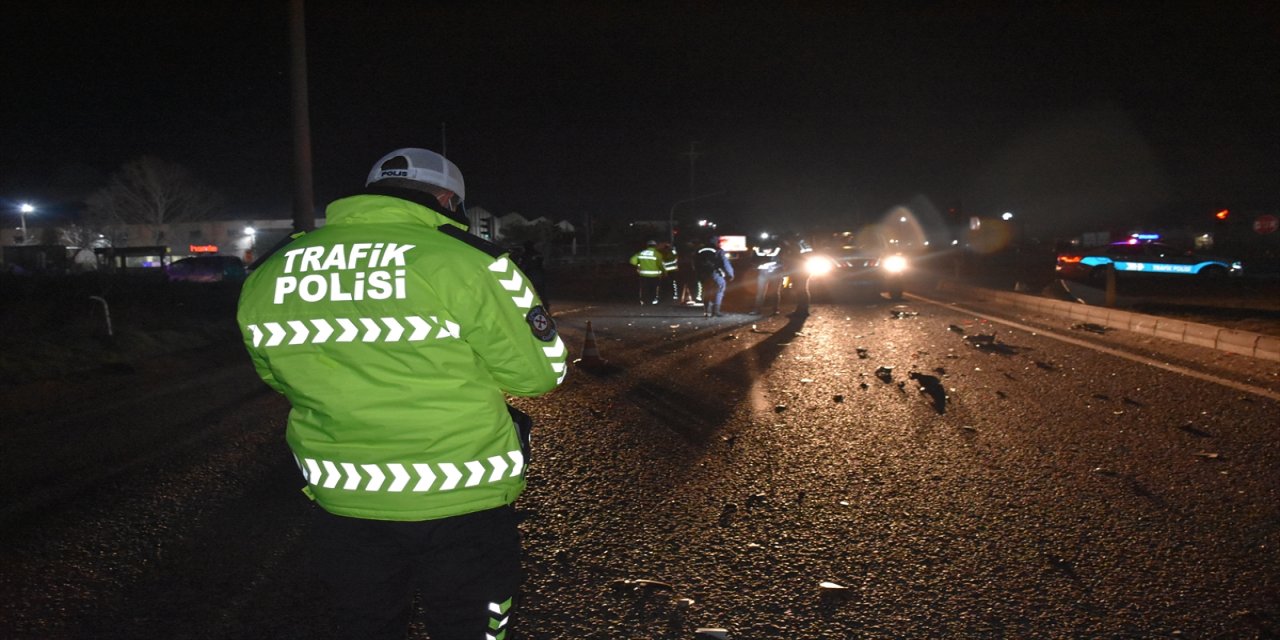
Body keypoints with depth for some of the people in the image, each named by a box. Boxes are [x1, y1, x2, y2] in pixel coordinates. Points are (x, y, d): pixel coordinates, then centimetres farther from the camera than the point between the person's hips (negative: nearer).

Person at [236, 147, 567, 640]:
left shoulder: (267, 277, 0)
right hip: (459, 505, -4)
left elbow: (282, 377, 13)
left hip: (342, 504, 4)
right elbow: (539, 372, -8)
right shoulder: (463, 263, -16)